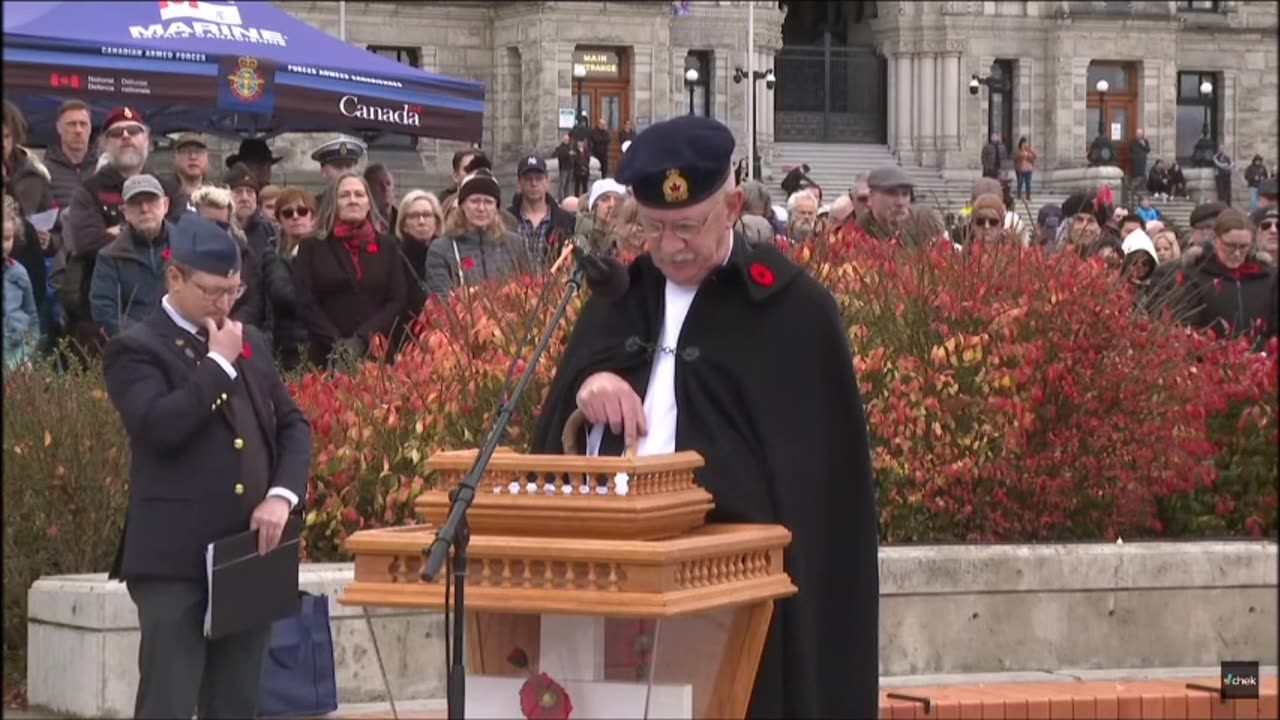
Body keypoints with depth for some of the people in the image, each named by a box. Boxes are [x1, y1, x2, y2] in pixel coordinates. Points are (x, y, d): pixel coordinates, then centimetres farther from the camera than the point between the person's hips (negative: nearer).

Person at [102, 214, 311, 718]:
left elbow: (293, 425, 17)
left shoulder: (251, 343, 16)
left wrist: (282, 494, -1)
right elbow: (159, 425, -20)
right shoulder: (135, 350, -4)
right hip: (175, 560, -6)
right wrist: (219, 364, -12)